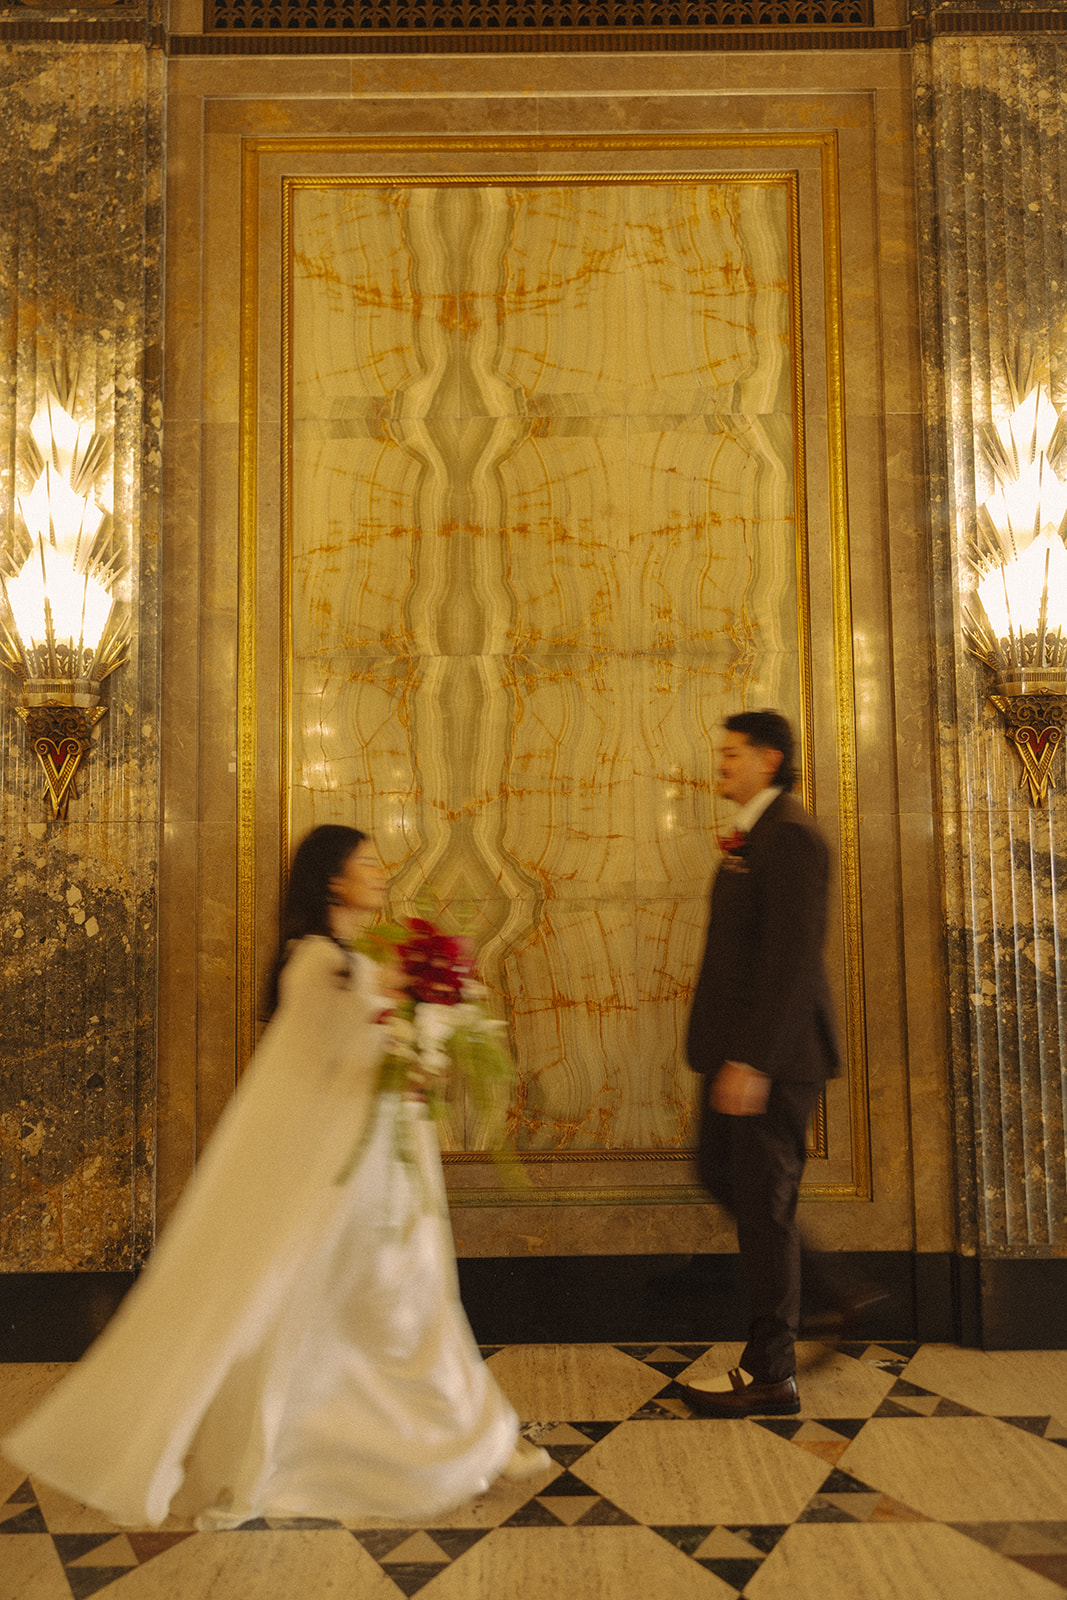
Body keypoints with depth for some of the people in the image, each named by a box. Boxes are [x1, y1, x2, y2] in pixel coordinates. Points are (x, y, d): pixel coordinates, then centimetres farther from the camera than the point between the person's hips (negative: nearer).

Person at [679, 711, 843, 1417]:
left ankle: (771, 1373, 16)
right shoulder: (753, 835, 15)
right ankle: (827, 1286, 32)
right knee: (721, 1172, 18)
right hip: (744, 1048, 10)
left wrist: (750, 1061, -25)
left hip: (773, 1052, -10)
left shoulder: (790, 836, -17)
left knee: (763, 1199, 1)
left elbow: (792, 958, -23)